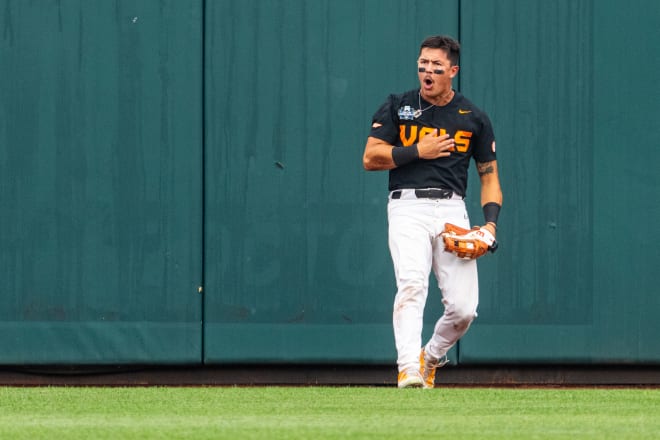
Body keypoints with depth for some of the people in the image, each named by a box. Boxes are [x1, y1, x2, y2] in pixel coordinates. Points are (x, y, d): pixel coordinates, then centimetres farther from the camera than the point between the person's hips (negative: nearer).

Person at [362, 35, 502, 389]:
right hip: (407, 207, -2)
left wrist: (490, 221, 0)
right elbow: (370, 158, 3)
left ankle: (431, 356, 24)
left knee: (463, 307, -6)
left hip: (452, 210, 2)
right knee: (412, 282, -27)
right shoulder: (397, 107, 8)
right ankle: (408, 367, -34)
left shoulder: (473, 118, 12)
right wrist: (418, 151, -8)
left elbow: (489, 174, 16)